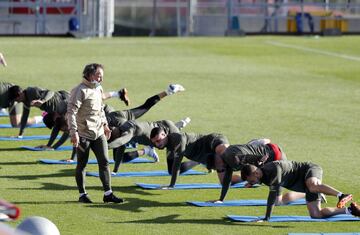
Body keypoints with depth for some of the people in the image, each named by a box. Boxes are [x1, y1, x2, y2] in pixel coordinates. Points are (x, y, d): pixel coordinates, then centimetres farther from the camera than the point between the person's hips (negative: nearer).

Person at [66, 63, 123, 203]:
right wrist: (73, 132, -25)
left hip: (98, 133, 7)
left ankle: (108, 194, 6)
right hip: (83, 134, -7)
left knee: (104, 162, 2)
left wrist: (105, 124, 22)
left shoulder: (99, 89, 11)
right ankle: (82, 194, 14)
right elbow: (71, 112, -19)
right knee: (82, 165, 4)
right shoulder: (80, 91, -14)